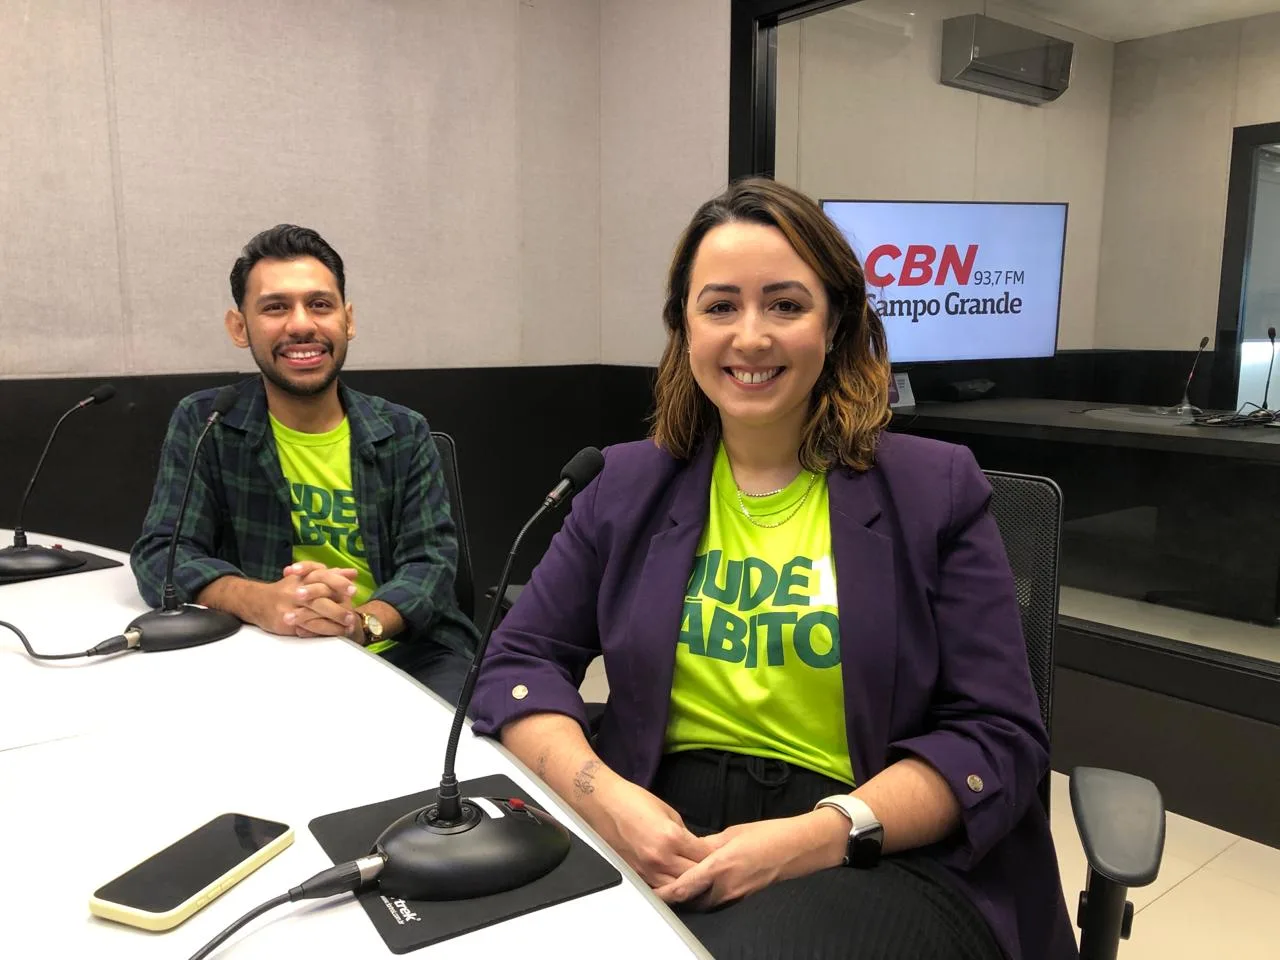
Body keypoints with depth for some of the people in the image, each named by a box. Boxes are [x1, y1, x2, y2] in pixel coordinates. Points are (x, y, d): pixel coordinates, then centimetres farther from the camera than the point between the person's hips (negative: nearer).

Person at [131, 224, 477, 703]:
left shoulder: (405, 434, 4)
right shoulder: (203, 425, 3)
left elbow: (430, 560, -5)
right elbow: (161, 555, -5)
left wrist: (361, 622, -28)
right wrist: (263, 603, -28)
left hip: (408, 655, -1)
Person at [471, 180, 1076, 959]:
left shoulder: (933, 490, 0)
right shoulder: (629, 486, 7)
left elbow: (1000, 738, -3)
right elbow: (520, 663, 5)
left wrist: (823, 835, -19)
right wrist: (603, 796, -15)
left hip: (886, 857, -2)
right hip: (663, 841, 3)